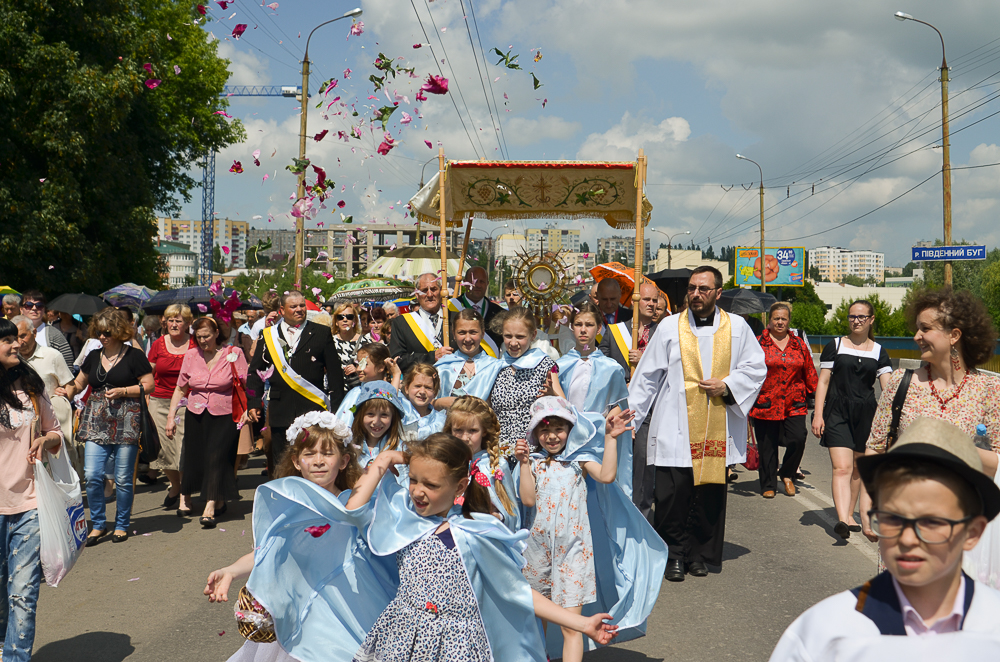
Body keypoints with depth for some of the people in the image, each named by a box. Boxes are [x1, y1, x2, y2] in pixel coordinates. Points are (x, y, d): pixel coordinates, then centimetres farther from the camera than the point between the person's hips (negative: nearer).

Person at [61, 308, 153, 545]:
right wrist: (67, 390, 4)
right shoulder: (93, 357, 15)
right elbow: (79, 383, 25)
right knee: (92, 476, -4)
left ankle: (122, 525, 17)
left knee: (123, 478, 1)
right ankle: (98, 524, 12)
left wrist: (122, 391, -12)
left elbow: (148, 385, -1)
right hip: (96, 423, 4)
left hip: (126, 423, -4)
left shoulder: (134, 356, 0)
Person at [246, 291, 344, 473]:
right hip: (280, 409, 2)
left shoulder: (321, 333, 7)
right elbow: (255, 372, 14)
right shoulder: (268, 335, 11)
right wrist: (253, 403, 3)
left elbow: (335, 372, 5)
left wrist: (337, 408, -2)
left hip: (313, 410, -2)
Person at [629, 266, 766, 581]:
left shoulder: (737, 327, 7)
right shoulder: (670, 326, 5)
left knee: (710, 494, 5)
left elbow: (756, 368, 9)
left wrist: (727, 386, -8)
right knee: (672, 494, -5)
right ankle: (675, 554, 11)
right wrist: (630, 417, 3)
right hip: (676, 428, -1)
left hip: (719, 430, 1)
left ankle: (700, 553, 20)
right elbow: (647, 375, 6)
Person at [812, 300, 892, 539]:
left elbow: (887, 387, 0)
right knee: (842, 468, -15)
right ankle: (842, 520, -25)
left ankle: (850, 514, 28)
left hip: (866, 414, 3)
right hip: (837, 413, -2)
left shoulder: (879, 352, 9)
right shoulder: (835, 346, 5)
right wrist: (818, 414, -5)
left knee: (858, 468, 12)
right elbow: (823, 382, 3)